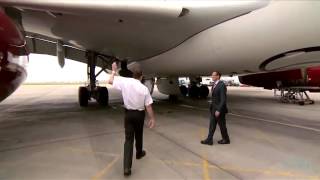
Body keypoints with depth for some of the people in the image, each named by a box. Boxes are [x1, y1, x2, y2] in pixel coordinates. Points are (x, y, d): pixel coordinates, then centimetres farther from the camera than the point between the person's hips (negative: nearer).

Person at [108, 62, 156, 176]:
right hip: (139, 114, 0)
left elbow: (110, 81, 3)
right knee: (138, 135, 23)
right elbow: (148, 106, -10)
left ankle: (127, 167, -2)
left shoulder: (125, 82, -11)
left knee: (128, 138, 4)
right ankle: (139, 153, 48)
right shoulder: (144, 88, -12)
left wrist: (114, 70, 17)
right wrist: (152, 118, -1)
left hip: (128, 113, 1)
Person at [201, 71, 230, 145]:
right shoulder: (214, 84, 9)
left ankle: (226, 139, 23)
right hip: (213, 108, 9)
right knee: (212, 125, 10)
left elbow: (223, 99, -22)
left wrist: (218, 110, -24)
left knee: (222, 125, 6)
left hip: (219, 109, -8)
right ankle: (209, 140, 18)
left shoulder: (222, 85, -19)